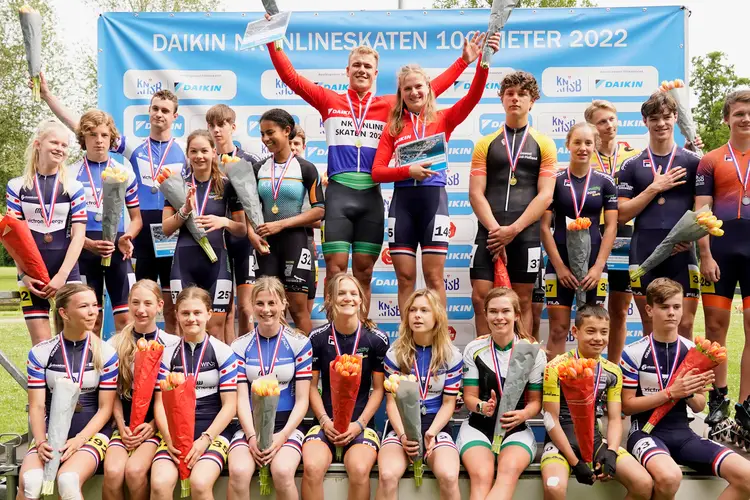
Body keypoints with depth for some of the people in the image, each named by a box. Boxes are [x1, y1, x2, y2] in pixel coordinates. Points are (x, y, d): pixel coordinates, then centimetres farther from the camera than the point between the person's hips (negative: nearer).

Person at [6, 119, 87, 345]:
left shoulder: (74, 187, 4)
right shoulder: (16, 186, 5)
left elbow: (78, 234, -3)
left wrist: (62, 275, -12)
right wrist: (23, 274, -10)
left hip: (66, 272, 0)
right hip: (31, 274, 0)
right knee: (41, 343, 1)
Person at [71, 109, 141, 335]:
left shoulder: (125, 173, 8)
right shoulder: (71, 174, 3)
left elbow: (136, 217, 11)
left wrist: (127, 238, -10)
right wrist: (88, 243, -15)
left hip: (117, 252, 1)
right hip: (84, 252, -1)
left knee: (125, 317, -5)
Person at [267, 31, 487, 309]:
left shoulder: (389, 106, 10)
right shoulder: (329, 101, 9)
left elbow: (429, 90, 11)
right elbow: (291, 77, 7)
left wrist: (464, 60, 10)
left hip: (371, 196, 2)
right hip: (338, 194, -1)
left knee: (364, 272, 7)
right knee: (335, 270, -3)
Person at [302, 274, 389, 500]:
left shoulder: (377, 339, -1)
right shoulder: (317, 338, 2)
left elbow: (378, 389, 3)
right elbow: (312, 386, 5)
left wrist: (359, 424, -9)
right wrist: (325, 421, -9)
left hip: (361, 422, -1)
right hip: (326, 421, 1)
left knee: (359, 469, -30)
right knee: (312, 468, -29)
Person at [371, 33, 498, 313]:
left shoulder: (443, 119, 7)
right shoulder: (392, 127, 9)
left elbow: (473, 97, -10)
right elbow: (377, 172, 2)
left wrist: (484, 61, -24)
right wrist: (408, 171, -14)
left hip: (434, 199, -2)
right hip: (402, 202, 2)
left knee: (434, 276, 1)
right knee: (405, 277, 5)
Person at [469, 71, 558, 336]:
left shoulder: (544, 144, 6)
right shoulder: (485, 143, 9)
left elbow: (545, 195, -2)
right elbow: (476, 193, 1)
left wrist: (513, 229, -12)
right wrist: (495, 229, -12)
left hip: (526, 235, -1)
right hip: (489, 233, 1)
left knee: (522, 301, 5)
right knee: (481, 298, -3)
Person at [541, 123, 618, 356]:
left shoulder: (605, 182, 4)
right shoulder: (554, 180, 0)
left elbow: (611, 227, 2)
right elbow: (544, 227, -2)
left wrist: (598, 266, -7)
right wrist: (559, 266, -8)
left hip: (594, 263, 1)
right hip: (560, 262, -1)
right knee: (558, 330, 0)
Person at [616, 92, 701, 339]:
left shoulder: (692, 161, 7)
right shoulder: (632, 165, 8)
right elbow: (622, 214, 2)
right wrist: (654, 188, -7)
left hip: (681, 252, 0)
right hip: (644, 254, 1)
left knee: (685, 325, -1)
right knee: (651, 328, 8)